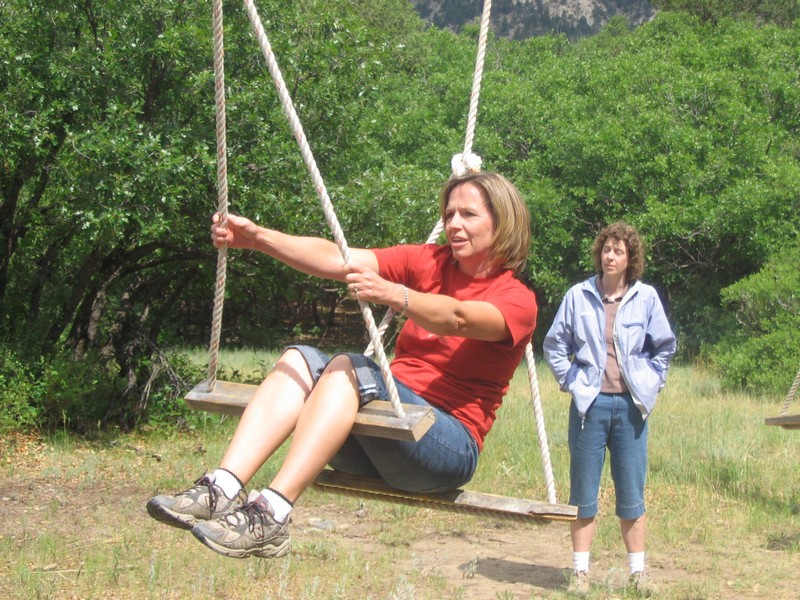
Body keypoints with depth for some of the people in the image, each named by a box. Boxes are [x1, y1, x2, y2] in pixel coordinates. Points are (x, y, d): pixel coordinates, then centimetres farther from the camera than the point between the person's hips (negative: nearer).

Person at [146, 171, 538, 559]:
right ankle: (223, 490, -33)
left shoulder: (517, 301, -3)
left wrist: (392, 295, -46)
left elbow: (457, 319, -27)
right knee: (300, 359, -16)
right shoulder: (429, 262, 12)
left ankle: (271, 514, -42)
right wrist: (259, 238, -16)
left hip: (451, 447, -6)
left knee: (349, 368, -29)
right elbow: (336, 260, -2)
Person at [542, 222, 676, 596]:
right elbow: (554, 344, 9)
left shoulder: (646, 298, 2)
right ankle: (581, 571, 12)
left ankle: (638, 571, 16)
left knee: (632, 492, 7)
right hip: (590, 403, -1)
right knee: (583, 492, 4)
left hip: (630, 405, 1)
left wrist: (651, 383, 6)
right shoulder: (578, 296, -1)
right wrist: (569, 381, 1)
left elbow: (665, 347, 13)